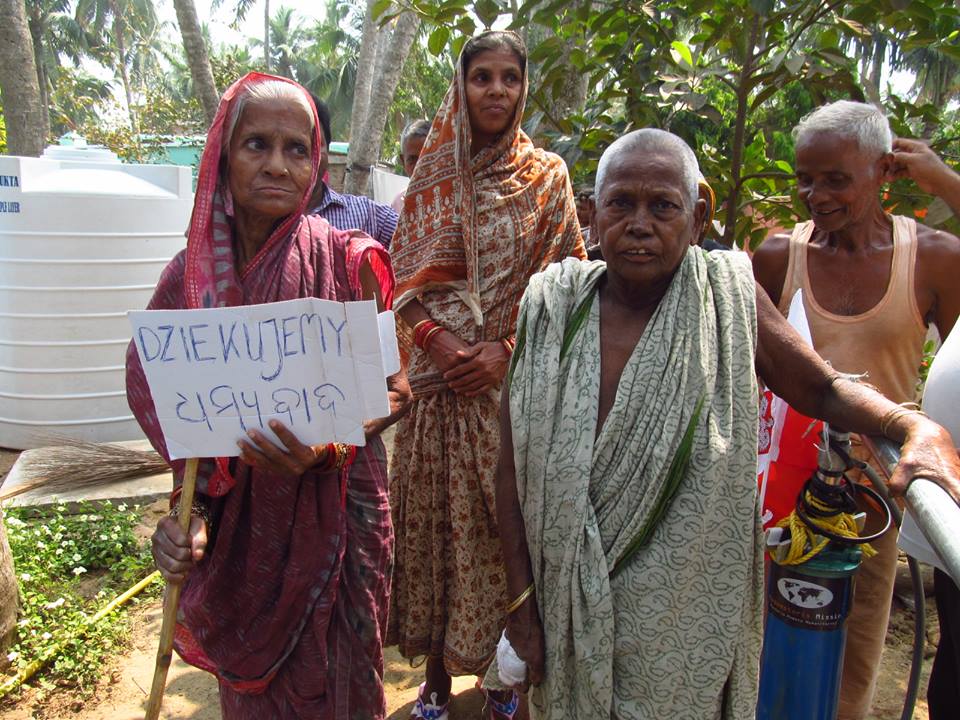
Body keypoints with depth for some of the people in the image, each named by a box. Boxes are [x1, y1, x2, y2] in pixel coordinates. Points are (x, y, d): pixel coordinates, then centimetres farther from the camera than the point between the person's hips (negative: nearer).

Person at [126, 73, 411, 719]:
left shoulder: (347, 260, -12)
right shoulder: (192, 273, -3)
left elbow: (392, 389, -8)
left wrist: (325, 449, -25)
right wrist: (190, 511, -5)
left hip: (332, 521, -3)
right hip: (233, 532, 3)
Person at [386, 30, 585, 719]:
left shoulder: (546, 175, 4)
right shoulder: (433, 174, 8)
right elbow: (405, 274, 6)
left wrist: (503, 348, -11)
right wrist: (438, 338, -10)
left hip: (515, 380, -1)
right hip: (438, 377, 2)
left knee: (505, 517, 4)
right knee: (434, 514, 7)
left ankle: (504, 663, 26)